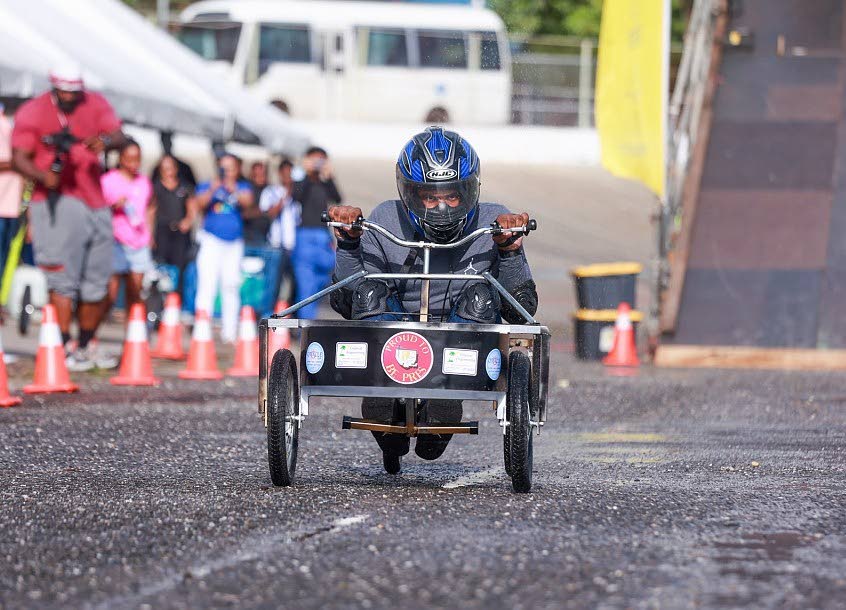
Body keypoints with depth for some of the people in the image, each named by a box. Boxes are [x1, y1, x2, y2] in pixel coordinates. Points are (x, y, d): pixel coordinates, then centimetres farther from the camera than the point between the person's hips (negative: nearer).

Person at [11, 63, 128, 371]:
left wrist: (105, 141, -27)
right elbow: (20, 157, -10)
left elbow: (118, 135, -2)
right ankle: (64, 348, -12)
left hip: (95, 202, 5)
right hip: (58, 202, -5)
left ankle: (86, 346, 23)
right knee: (63, 279, -12)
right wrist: (43, 176, -29)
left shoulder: (95, 104, 9)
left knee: (97, 283, 10)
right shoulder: (32, 112, -2)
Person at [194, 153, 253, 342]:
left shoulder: (243, 187, 11)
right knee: (207, 286, -13)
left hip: (234, 243, 3)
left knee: (231, 288, 6)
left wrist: (234, 190, -29)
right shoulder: (207, 186, 6)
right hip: (212, 241, -3)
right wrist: (212, 190, -28)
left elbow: (247, 203, -9)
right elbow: (200, 204, -10)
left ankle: (230, 333, 13)